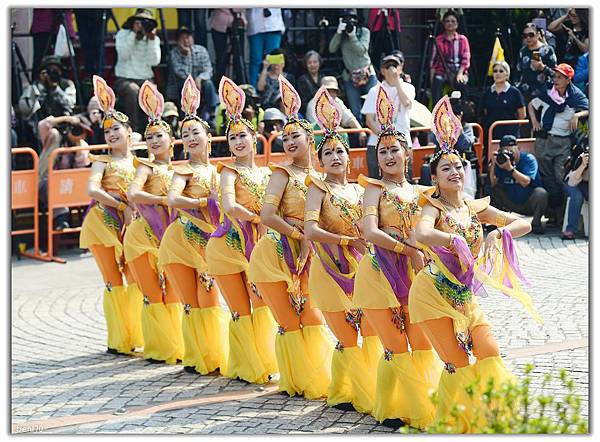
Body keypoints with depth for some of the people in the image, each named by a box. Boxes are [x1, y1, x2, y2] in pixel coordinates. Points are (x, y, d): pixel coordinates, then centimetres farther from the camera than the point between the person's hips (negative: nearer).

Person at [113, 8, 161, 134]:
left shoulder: (155, 39, 7)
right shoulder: (123, 34, 1)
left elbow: (154, 61, -7)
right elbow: (123, 55, -15)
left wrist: (152, 39, -15)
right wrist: (133, 34, -18)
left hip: (145, 79, 2)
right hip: (124, 79, -2)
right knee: (132, 90, -36)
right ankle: (133, 130, -31)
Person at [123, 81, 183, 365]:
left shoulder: (175, 170, 13)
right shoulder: (145, 166, -4)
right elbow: (133, 194, -21)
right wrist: (164, 199, -21)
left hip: (168, 237, 5)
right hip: (143, 237, -5)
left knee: (173, 295, 4)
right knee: (153, 295, -2)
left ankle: (176, 346, 10)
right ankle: (159, 349, 5)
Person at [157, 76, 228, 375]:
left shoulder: (216, 170, 10)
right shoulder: (184, 170, -6)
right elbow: (173, 200, -23)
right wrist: (205, 202, -21)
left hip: (209, 243, 4)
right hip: (182, 241, -4)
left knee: (210, 303, 4)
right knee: (192, 304, 0)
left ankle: (216, 358, 11)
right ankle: (195, 359, 10)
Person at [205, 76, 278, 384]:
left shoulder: (266, 173, 10)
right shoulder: (230, 171, -7)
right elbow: (230, 207, -23)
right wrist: (258, 218, -13)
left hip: (257, 244, 5)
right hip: (229, 244, -5)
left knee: (263, 304, 0)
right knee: (241, 311, 0)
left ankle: (263, 364, 11)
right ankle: (245, 368, 12)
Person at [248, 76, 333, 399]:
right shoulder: (283, 173, -7)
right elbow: (267, 216, -18)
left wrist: (309, 243, -7)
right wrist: (302, 236, -16)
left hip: (302, 259, 6)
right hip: (274, 255, -6)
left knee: (313, 321, 6)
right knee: (290, 324, -1)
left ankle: (321, 380, 16)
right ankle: (299, 382, 10)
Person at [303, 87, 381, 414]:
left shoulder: (359, 190, 11)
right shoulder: (319, 188, -6)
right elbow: (311, 230, -20)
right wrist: (350, 241, -21)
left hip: (360, 267, 5)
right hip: (331, 270, -5)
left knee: (373, 334, 4)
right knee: (348, 339, -3)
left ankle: (367, 392, 16)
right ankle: (340, 394, 14)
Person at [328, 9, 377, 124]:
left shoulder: (364, 31, 0)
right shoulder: (341, 35, 6)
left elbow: (361, 50, -12)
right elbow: (332, 49, -7)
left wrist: (352, 35, -19)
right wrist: (339, 32, -14)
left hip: (367, 75, -2)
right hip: (350, 77, 2)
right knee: (356, 112, 4)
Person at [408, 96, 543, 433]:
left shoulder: (475, 208, 8)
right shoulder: (434, 207, -9)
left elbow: (524, 224, 8)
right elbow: (422, 234, -33)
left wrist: (498, 234, -9)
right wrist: (456, 240, -30)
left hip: (465, 294, 6)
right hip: (434, 292, -6)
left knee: (490, 354, -3)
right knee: (458, 364, -6)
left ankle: (492, 419, 10)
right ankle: (451, 427, 10)